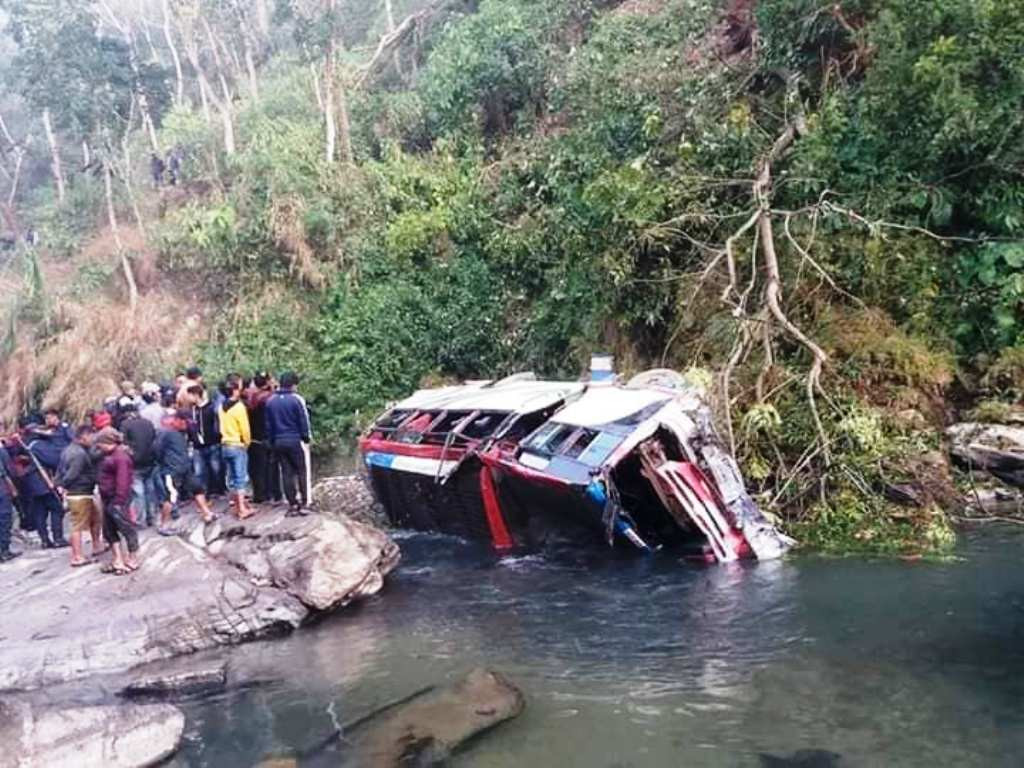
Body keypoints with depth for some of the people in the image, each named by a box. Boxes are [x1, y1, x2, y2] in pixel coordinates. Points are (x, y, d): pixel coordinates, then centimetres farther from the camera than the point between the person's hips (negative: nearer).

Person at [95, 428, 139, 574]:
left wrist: (119, 500, -24)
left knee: (126, 528, -1)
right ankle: (118, 560, 21)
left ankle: (132, 560, 8)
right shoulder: (108, 456, 15)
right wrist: (103, 498, 16)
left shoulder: (120, 457, -17)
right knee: (109, 530, 13)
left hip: (117, 500, -11)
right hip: (108, 499, 11)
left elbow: (123, 481, -23)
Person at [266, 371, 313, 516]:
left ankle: (292, 505, 9)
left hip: (278, 442, 5)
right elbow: (304, 421, -8)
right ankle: (304, 503, 2)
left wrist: (272, 441, 16)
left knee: (287, 473, 8)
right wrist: (306, 439, 2)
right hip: (296, 440, -5)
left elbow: (268, 424, 10)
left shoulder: (271, 401, 6)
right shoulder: (296, 399, -10)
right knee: (303, 472, 4)